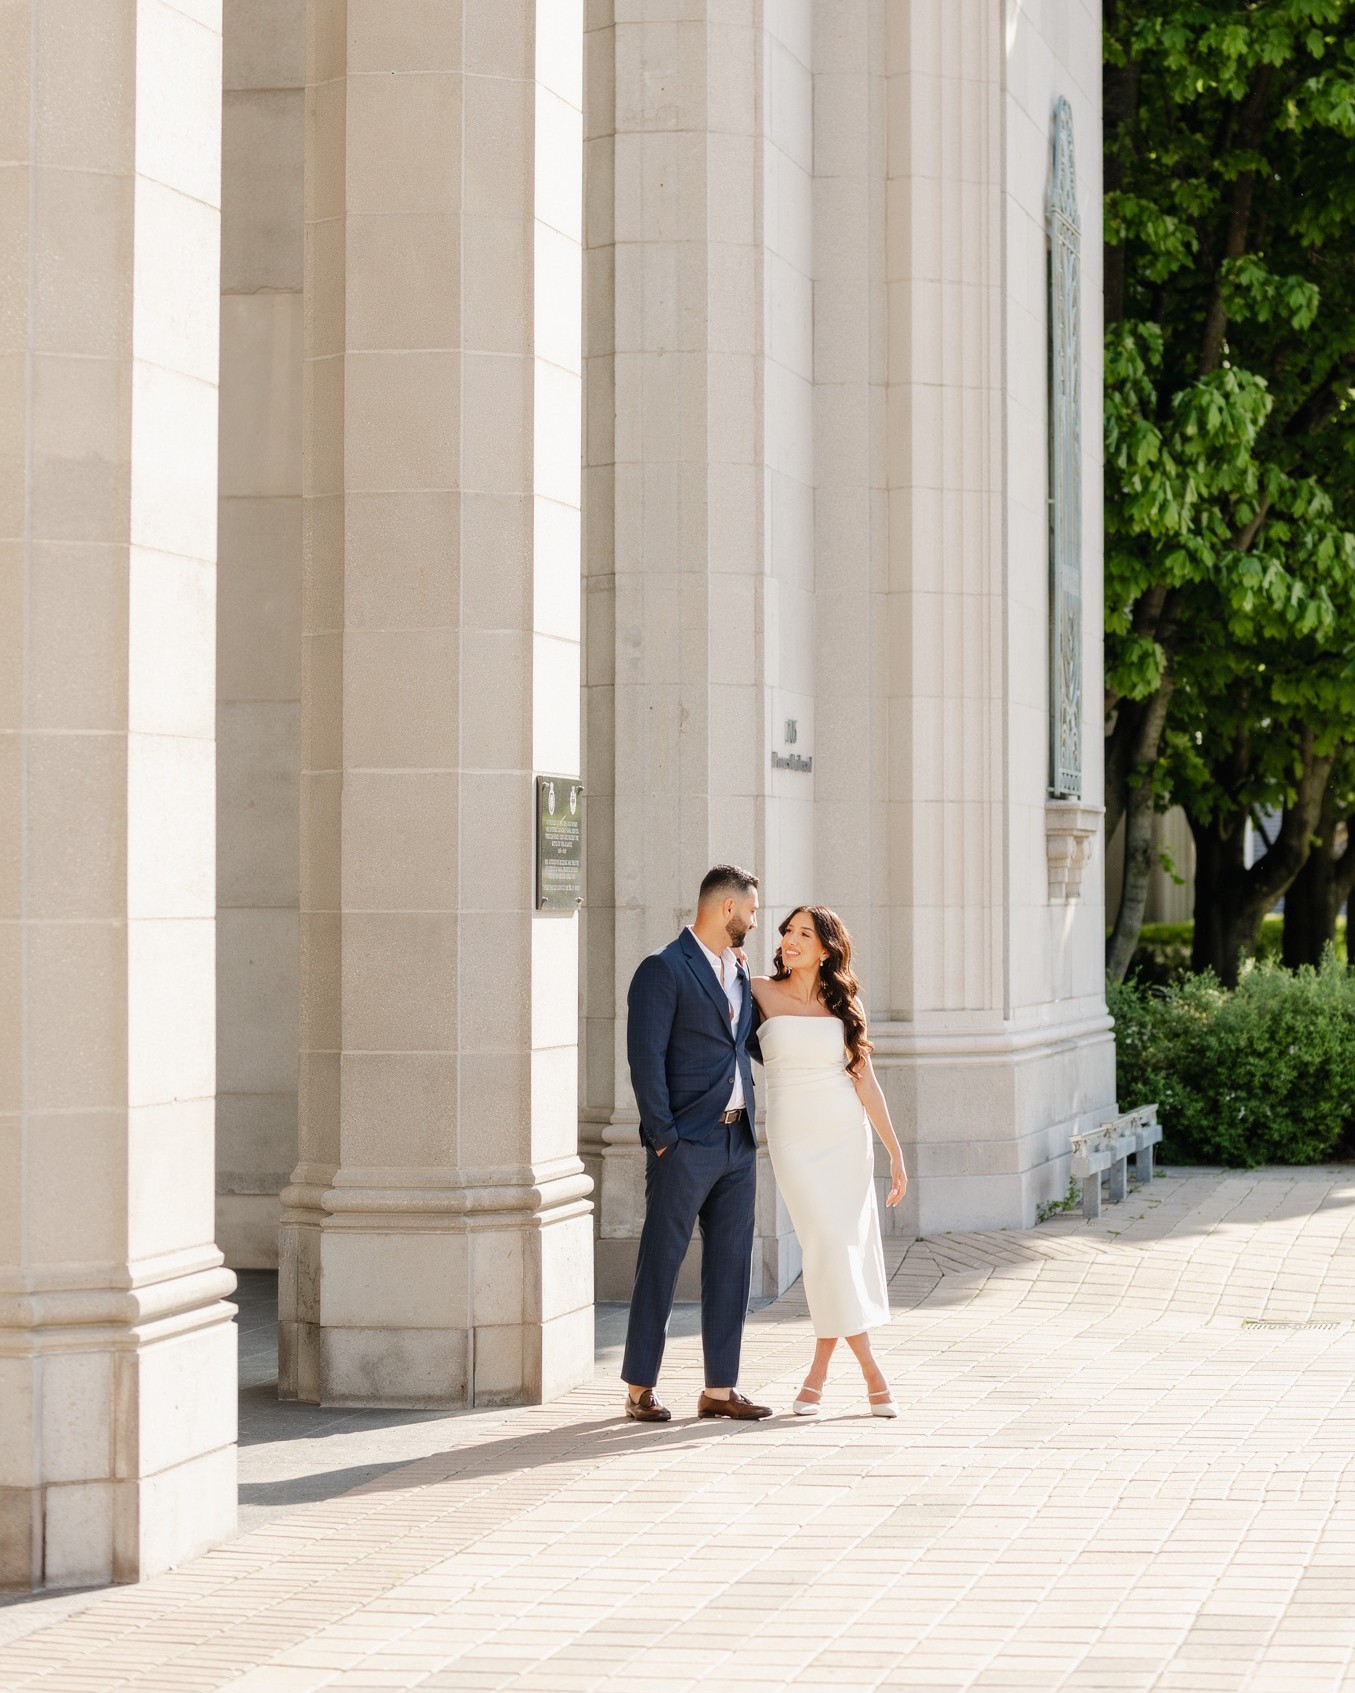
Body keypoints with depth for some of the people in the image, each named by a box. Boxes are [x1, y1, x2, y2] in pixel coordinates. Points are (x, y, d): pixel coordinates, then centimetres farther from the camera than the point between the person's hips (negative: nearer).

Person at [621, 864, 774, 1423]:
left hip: (737, 1142, 8)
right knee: (661, 1262, -2)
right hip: (685, 1144, -8)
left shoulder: (739, 973, 17)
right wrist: (663, 1137, -17)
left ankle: (719, 1389, 12)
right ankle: (639, 1390, 3)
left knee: (731, 1266, 7)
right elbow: (646, 1058, -13)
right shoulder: (663, 970, -8)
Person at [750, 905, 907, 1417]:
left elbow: (864, 1079, 7)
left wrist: (896, 1153, 4)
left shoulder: (844, 1002, 6)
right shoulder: (761, 992, 1)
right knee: (830, 1245, -11)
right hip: (793, 1139, -2)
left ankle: (818, 1374, 12)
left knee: (851, 1248, -2)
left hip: (848, 1135, 2)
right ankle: (871, 1374, -6)